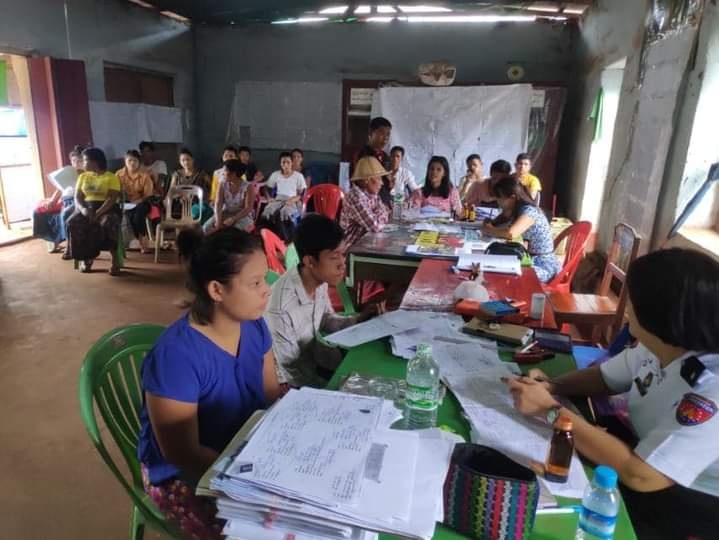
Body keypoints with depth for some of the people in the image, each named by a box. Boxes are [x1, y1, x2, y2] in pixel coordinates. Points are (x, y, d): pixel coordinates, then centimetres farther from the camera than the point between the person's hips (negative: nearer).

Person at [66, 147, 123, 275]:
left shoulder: (112, 177, 0)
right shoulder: (83, 176, 16)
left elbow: (112, 198, -11)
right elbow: (77, 197, 8)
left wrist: (98, 213, -24)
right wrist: (82, 209, -15)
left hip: (106, 208, -4)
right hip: (86, 208, 5)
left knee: (108, 224, -38)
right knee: (73, 224, -27)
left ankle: (115, 260, -26)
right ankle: (86, 257, -14)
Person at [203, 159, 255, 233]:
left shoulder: (248, 187, -11)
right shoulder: (223, 185, 2)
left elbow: (248, 208, -17)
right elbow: (218, 204, -8)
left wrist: (233, 219, -28)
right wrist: (218, 220, -27)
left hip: (242, 216, -3)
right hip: (225, 214, 4)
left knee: (244, 228, -38)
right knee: (207, 227, -21)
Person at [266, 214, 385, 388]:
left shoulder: (320, 281, -11)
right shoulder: (281, 309, -34)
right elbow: (287, 375, -24)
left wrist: (360, 319, -9)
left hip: (314, 363, 7)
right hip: (300, 387, -6)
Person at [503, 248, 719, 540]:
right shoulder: (661, 346, -8)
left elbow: (640, 475, -35)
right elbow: (604, 376, 8)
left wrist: (551, 409, -29)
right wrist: (550, 386, -13)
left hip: (690, 508, -6)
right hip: (650, 462, 6)